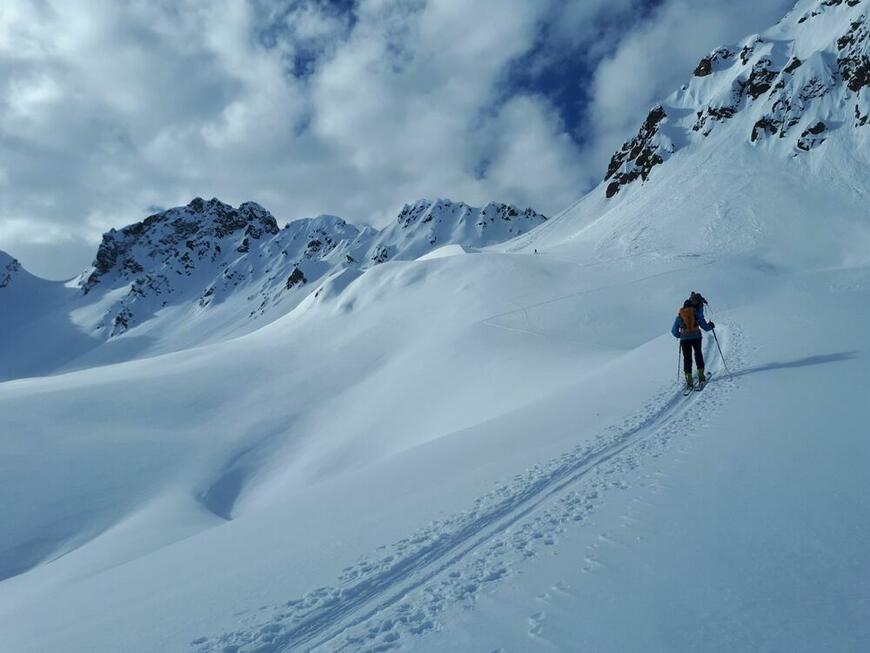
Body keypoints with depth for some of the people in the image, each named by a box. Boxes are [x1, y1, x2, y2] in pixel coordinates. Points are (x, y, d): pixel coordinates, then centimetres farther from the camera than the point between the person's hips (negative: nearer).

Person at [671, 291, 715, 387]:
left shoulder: (679, 316, 9)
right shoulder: (696, 313, 5)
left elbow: (674, 330, 11)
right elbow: (704, 326, 5)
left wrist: (679, 335, 30)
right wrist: (711, 326, 26)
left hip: (684, 339, 0)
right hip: (696, 337, 0)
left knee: (687, 358, 6)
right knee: (698, 354, 20)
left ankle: (689, 380, -1)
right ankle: (701, 375, 18)